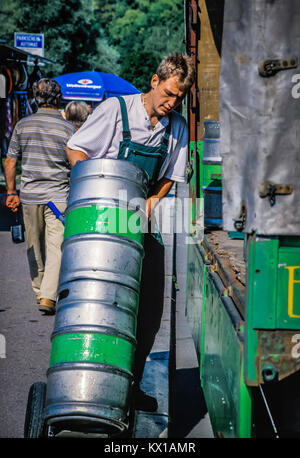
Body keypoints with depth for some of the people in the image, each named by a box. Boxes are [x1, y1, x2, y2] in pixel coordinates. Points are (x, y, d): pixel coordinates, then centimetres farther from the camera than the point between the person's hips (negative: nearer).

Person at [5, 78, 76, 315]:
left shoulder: (23, 125, 2)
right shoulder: (68, 128, -6)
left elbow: (10, 162, 4)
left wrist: (11, 192, 14)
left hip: (29, 195, 3)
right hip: (58, 197, -3)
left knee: (35, 245, 16)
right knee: (56, 246, -1)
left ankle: (39, 290, 29)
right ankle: (48, 296, -10)